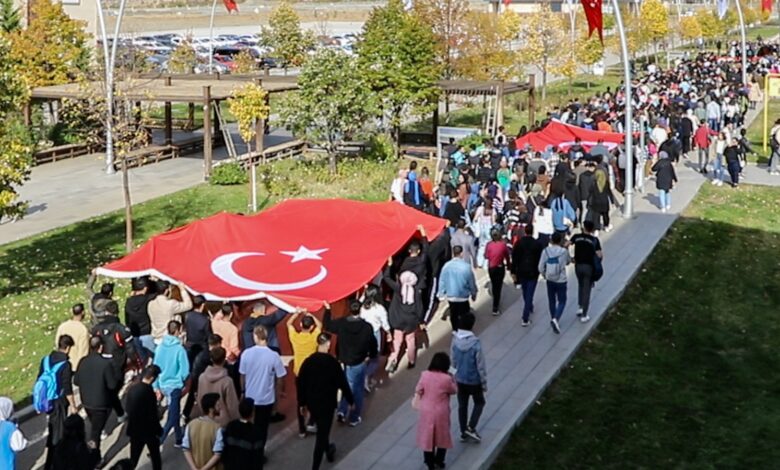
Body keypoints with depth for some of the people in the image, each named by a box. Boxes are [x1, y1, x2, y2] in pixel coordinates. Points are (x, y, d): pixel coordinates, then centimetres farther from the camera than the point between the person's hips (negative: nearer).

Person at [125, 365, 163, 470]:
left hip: (134, 429, 6)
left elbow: (127, 407, 7)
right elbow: (153, 416, -20)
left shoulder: (131, 388, -5)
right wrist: (158, 430, -6)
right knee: (155, 457, 16)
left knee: (133, 459, 14)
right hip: (148, 430, -6)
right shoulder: (149, 392, -26)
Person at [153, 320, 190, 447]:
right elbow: (185, 370, -16)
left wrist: (156, 386, 13)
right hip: (175, 385, -7)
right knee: (171, 418, -2)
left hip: (163, 385, 7)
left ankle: (179, 439, 37)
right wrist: (181, 380, 6)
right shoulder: (179, 349, -18)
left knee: (174, 412, 24)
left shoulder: (160, 347, -2)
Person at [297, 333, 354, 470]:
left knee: (321, 430, 27)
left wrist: (302, 403, 11)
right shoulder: (333, 362, -16)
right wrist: (351, 400, 3)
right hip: (327, 403, -5)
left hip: (312, 403, 5)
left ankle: (328, 451, 49)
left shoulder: (308, 361, -5)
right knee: (322, 434, 1)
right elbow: (343, 383, -10)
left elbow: (300, 384, 0)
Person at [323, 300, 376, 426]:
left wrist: (327, 309, 20)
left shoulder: (341, 323, -11)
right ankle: (354, 418, 20)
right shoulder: (367, 327, -16)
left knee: (347, 387, 21)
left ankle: (342, 411, 5)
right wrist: (370, 356, 13)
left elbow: (327, 324, 8)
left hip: (344, 362, 2)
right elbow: (373, 343, -7)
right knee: (357, 390, 12)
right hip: (359, 363, -2)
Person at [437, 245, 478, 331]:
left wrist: (441, 294, 11)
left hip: (450, 296, 3)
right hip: (463, 296, -3)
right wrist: (474, 293, 10)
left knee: (453, 315, 19)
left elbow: (442, 281, -2)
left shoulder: (447, 266, -11)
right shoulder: (466, 266, -18)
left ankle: (455, 331, 32)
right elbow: (471, 282, -7)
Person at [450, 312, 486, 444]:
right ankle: (471, 428, 9)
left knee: (462, 405, 19)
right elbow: (480, 366, -19)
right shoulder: (476, 343, -27)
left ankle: (463, 432, 29)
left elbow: (453, 361, 3)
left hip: (460, 379, 5)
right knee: (479, 403, 20)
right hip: (474, 381, -4)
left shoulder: (455, 340, -10)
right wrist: (484, 383, -7)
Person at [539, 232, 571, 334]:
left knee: (552, 301, 19)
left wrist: (544, 275, 14)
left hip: (550, 280, 3)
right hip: (561, 281, -3)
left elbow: (541, 267, -6)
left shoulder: (546, 251, -8)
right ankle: (556, 319, -13)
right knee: (562, 301, 8)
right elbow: (568, 262, 8)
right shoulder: (564, 251, -13)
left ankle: (553, 319, 30)